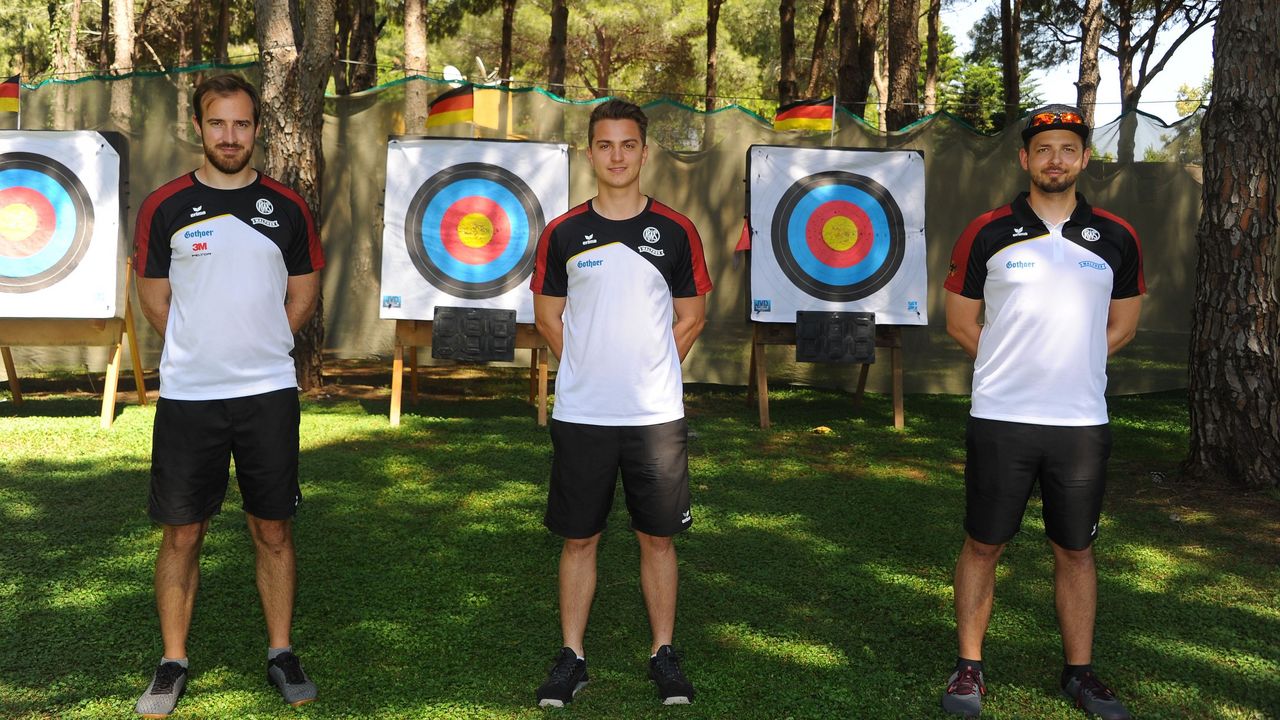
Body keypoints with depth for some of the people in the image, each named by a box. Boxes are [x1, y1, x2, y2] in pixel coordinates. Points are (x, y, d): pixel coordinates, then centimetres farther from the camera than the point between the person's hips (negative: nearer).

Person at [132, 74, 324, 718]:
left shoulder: (287, 207, 4)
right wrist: (205, 352, 6)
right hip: (186, 397, 0)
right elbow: (155, 300, 7)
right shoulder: (165, 206, 1)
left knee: (273, 529, 7)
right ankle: (172, 664, 20)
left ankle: (280, 654, 21)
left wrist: (253, 348, 7)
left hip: (269, 392, 1)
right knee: (182, 533, 5)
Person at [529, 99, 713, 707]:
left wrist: (649, 371, 3)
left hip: (657, 414, 0)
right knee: (578, 538, 7)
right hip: (579, 413, 0)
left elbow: (692, 316, 9)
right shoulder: (562, 233, 3)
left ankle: (664, 656, 21)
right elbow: (547, 314, 11)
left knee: (658, 538, 8)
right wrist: (590, 367, 4)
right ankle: (571, 657, 20)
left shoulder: (675, 231, 2)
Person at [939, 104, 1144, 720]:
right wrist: (1014, 367, 3)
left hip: (1082, 421, 2)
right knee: (983, 546, 5)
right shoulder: (988, 233, 0)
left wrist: (1068, 366, 6)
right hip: (999, 419, -2)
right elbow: (960, 322, 6)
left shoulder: (1116, 238, 6)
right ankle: (969, 668, 18)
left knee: (1076, 551, 11)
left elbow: (1122, 326, 15)